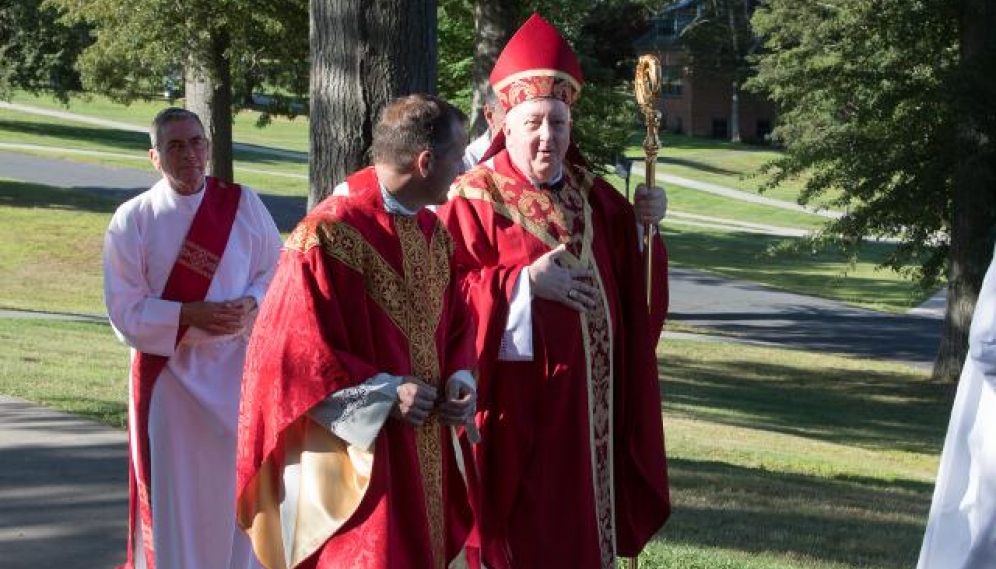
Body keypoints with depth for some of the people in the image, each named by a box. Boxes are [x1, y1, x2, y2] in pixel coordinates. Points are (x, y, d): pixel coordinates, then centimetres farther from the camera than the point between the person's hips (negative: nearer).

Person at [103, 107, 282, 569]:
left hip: (236, 369, 2)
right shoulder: (133, 219, -5)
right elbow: (125, 309, -7)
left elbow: (277, 272, 6)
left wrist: (250, 305, -15)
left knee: (238, 482, 5)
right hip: (169, 374, -2)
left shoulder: (243, 205, 0)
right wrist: (190, 314, -20)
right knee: (177, 493, 1)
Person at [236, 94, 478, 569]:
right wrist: (386, 394, -19)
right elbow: (295, 351, -17)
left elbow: (456, 324, 20)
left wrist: (460, 382, -1)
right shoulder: (328, 236, -16)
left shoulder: (433, 234, 10)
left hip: (424, 455, 8)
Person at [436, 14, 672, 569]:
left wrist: (642, 223, -2)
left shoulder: (591, 193, 11)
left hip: (589, 396, 6)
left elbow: (630, 274, 15)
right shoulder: (475, 199, -9)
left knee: (584, 524, 12)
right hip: (519, 399, -6)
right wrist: (525, 283, -24)